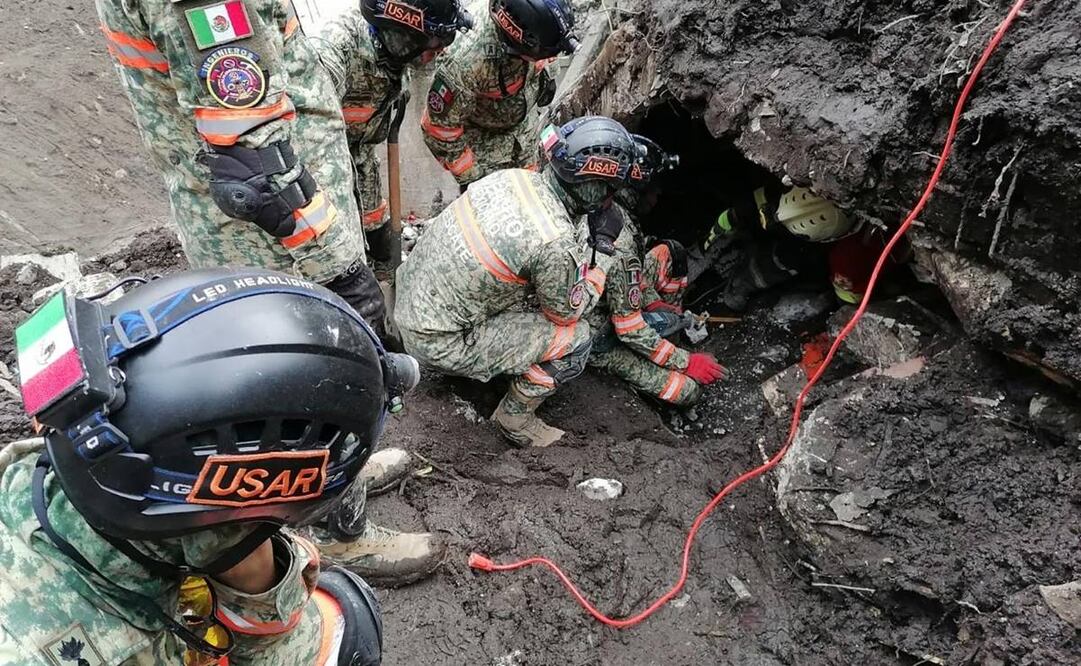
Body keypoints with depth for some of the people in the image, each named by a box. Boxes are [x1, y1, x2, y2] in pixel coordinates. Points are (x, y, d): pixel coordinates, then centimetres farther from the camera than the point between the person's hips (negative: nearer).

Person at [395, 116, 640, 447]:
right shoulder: (557, 243, -27)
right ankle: (515, 417, 14)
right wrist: (604, 247, 2)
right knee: (576, 337, -4)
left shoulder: (513, 175, -5)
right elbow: (568, 312, -6)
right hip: (438, 342, -8)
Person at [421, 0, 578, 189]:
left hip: (525, 122, 6)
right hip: (482, 135, -5)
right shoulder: (466, 62, -44)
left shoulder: (533, 19, -27)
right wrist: (471, 178, -19)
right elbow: (440, 127, -29)